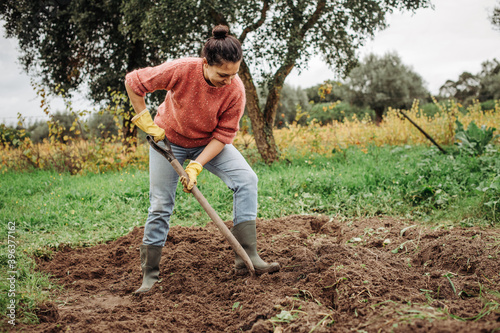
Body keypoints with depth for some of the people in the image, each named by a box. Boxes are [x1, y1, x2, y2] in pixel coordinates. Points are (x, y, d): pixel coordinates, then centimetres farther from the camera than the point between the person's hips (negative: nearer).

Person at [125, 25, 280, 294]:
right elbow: (133, 82, -20)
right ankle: (149, 274, 12)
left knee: (246, 179, -17)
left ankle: (247, 257, -17)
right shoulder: (181, 70, -32)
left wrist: (196, 166, -28)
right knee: (160, 205, -2)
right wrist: (146, 122, -18)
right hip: (168, 139, -2)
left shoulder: (235, 90, -26)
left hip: (209, 143, 2)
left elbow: (223, 134, -20)